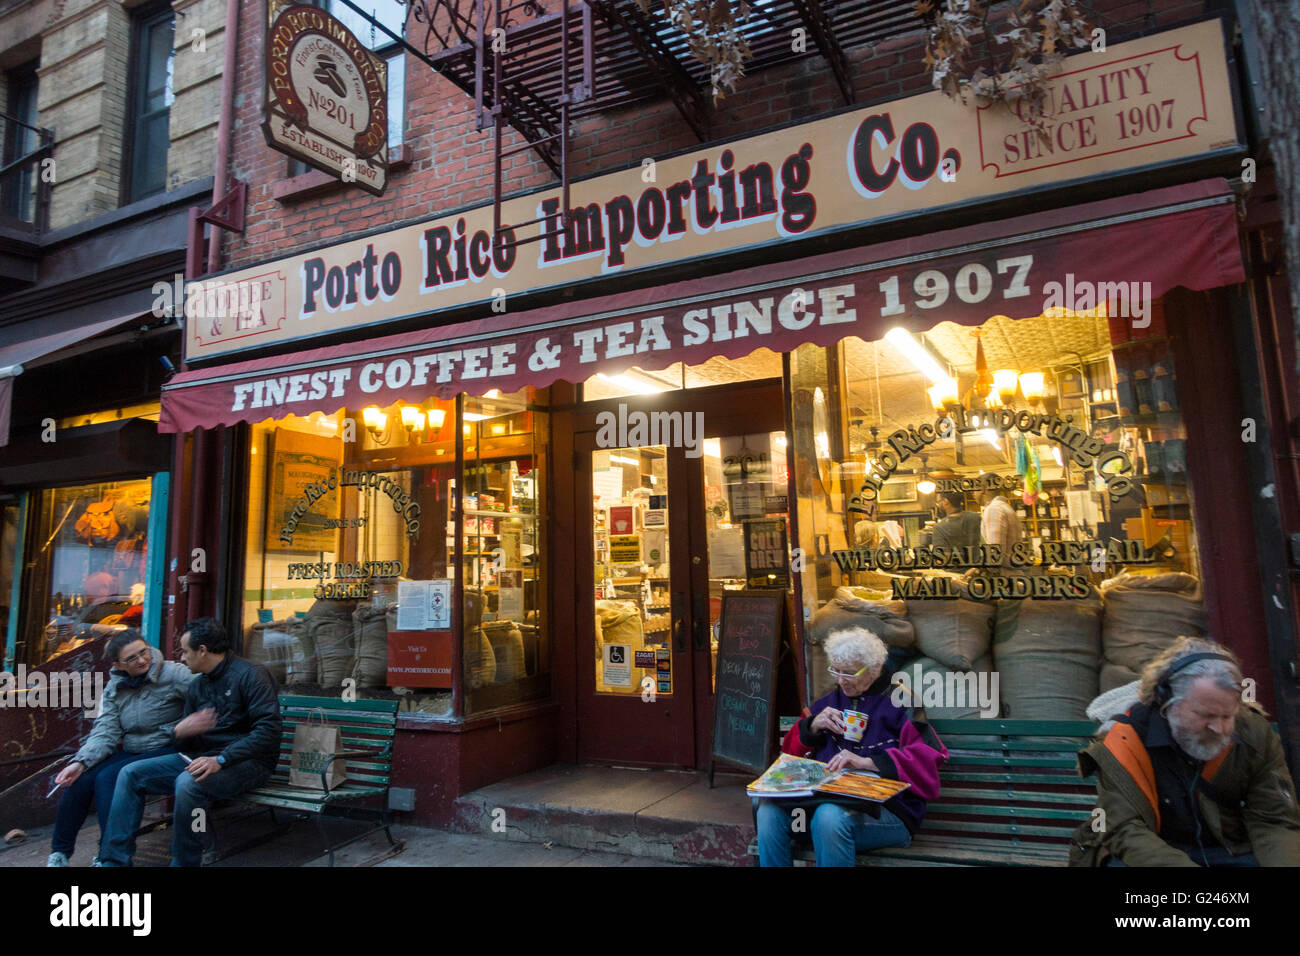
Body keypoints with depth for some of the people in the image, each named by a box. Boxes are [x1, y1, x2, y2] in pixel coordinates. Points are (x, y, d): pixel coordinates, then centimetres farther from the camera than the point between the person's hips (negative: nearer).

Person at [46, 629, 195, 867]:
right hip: (130, 752, 6)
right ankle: (59, 852, 7)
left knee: (108, 779, -24)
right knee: (79, 778, -13)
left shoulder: (173, 674, -12)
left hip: (165, 751, -6)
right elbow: (105, 733, 0)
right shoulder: (114, 689, 6)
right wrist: (81, 762, -16)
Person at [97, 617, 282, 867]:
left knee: (188, 783, -33)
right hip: (202, 757, 9)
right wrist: (180, 731, -6)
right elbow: (185, 744, 19)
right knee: (131, 774, 0)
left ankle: (184, 862, -15)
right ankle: (114, 860, 4)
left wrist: (220, 760, -26)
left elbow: (268, 729, -21)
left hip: (246, 762, -9)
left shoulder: (250, 674, -11)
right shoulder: (198, 685, 15)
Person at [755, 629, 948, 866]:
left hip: (886, 809, -5)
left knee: (830, 816, -37)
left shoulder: (898, 702, 3)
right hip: (827, 797, 5)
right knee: (769, 809, -24)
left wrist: (866, 762, -20)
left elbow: (928, 756, -12)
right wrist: (813, 726, 0)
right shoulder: (831, 701, 20)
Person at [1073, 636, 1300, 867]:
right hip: (1154, 853, -3)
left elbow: (1274, 822, -3)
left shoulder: (1255, 734, -5)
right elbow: (1126, 831, -23)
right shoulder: (1126, 744, -18)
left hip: (1234, 852, 4)